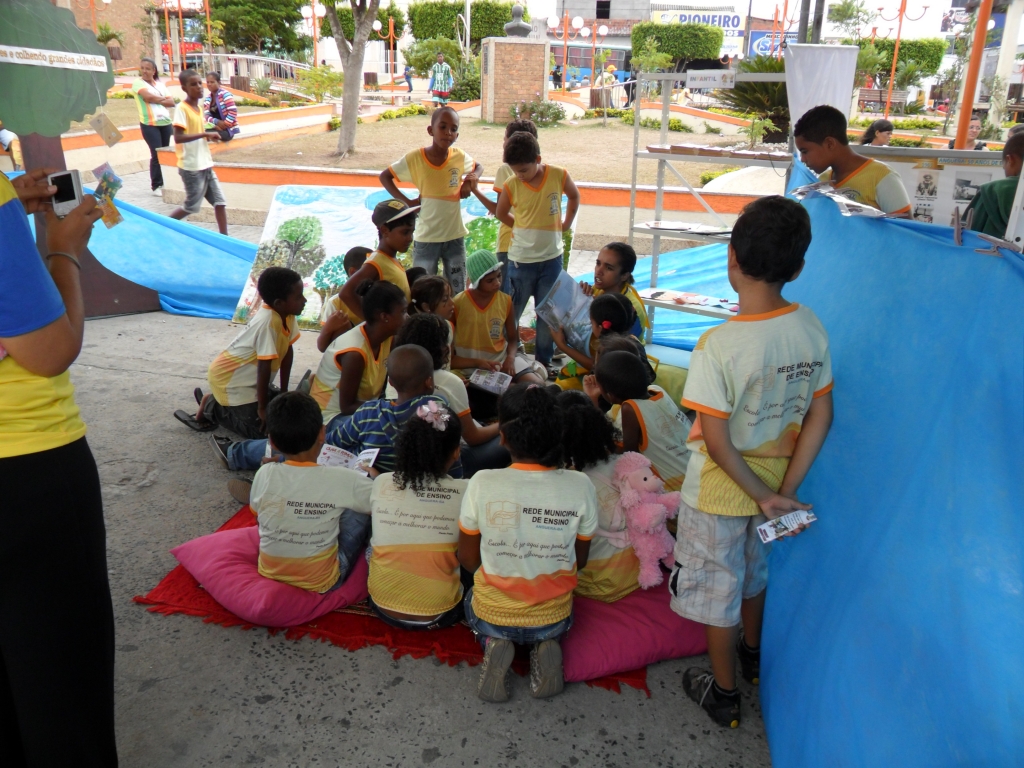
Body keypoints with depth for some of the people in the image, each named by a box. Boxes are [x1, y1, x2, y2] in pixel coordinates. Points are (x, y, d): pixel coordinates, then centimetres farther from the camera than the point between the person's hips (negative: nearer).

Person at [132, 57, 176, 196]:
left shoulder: (160, 84, 15)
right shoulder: (138, 82, 0)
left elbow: (171, 102, 6)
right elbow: (148, 97, -17)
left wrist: (157, 100, -8)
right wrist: (163, 98, -2)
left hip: (165, 123, 5)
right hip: (149, 124, -5)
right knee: (157, 154, -9)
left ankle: (165, 183, 15)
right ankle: (156, 186, -2)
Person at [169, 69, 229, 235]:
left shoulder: (198, 108, 11)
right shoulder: (181, 108, -14)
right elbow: (178, 138, -24)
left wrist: (209, 136, 6)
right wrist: (205, 134, -25)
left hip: (205, 165, 8)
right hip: (191, 167, -8)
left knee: (220, 202, 4)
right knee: (191, 207, 2)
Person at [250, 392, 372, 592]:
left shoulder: (265, 474, -16)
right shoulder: (342, 480, -22)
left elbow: (256, 511, 4)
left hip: (270, 574, 3)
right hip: (321, 583, -3)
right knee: (358, 512, 10)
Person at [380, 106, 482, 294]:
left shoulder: (460, 157, -5)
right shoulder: (415, 158, -12)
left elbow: (478, 167, 16)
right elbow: (384, 176, -1)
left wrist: (471, 180, -5)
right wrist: (406, 202, -11)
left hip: (455, 237, 2)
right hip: (426, 239, -2)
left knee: (457, 295, 11)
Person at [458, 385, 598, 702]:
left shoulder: (482, 483, -21)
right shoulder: (580, 486, -18)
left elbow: (468, 560, -6)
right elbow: (579, 561, -3)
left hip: (492, 617, -1)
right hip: (553, 619, 1)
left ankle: (495, 645, 4)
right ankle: (546, 647, 5)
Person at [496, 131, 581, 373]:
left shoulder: (559, 176, -8)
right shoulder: (511, 185, -9)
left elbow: (574, 196, 12)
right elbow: (500, 213, 8)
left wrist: (566, 223, 7)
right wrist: (524, 227, 2)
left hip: (552, 258, 1)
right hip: (521, 259, -1)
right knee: (512, 311, 7)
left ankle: (543, 360, 22)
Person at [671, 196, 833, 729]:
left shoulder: (718, 346, -29)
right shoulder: (811, 329, -11)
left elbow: (717, 441, -25)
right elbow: (821, 416, -5)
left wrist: (764, 495, -12)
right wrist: (786, 489, -3)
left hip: (721, 490, -6)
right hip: (773, 479, 6)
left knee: (717, 587, 15)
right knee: (753, 568, 30)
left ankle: (723, 693, 35)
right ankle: (752, 654, 55)